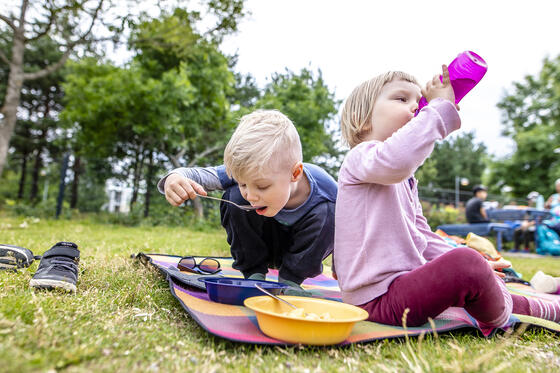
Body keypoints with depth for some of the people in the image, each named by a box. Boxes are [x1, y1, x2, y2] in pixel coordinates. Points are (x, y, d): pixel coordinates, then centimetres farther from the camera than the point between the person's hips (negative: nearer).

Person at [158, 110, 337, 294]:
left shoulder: (323, 187, -33)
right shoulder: (248, 173, -31)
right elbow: (200, 175, -26)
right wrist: (175, 178, -50)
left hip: (302, 249, -1)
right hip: (263, 243, 1)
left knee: (327, 213, -32)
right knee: (234, 196, -26)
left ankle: (290, 279, -11)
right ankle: (254, 273, -9)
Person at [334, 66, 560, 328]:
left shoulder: (406, 180, 19)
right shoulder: (360, 156, -13)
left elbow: (422, 235, 21)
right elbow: (395, 160, -39)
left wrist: (476, 267, 14)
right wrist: (440, 106, -26)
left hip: (405, 282, 11)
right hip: (379, 296, -11)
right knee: (464, 262, -28)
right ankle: (500, 321, 1)